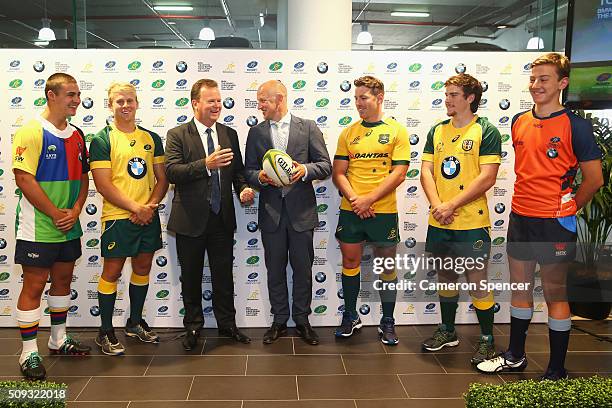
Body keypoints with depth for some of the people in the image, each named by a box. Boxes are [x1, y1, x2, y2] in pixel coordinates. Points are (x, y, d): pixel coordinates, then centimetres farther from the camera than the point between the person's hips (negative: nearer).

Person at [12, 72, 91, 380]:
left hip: (69, 227, 7)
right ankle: (29, 352, 12)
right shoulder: (31, 132, -13)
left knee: (63, 280, 17)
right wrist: (55, 214, -16)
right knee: (34, 286, 1)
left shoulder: (76, 135, 9)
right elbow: (24, 178, -18)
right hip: (39, 228, -7)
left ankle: (59, 339, 33)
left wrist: (75, 211, -4)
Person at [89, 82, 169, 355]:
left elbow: (162, 178, 8)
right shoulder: (102, 140, -5)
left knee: (143, 268, 14)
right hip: (117, 217, -5)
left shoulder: (151, 138, 9)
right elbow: (103, 184, -12)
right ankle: (105, 331, 15)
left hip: (148, 216, 5)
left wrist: (150, 205, -8)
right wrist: (136, 208, -16)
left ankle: (135, 322, 31)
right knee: (112, 271, 2)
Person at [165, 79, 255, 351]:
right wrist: (206, 164, -29)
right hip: (191, 219, -2)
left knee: (224, 275, 11)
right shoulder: (177, 135, -4)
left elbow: (238, 170, 12)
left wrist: (243, 188, -9)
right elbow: (171, 172, -17)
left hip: (222, 218, 3)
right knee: (191, 277, 11)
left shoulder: (230, 134, 8)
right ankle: (193, 327, 27)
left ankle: (227, 324, 26)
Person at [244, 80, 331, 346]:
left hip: (301, 210, -2)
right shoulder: (256, 133, 8)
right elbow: (248, 171, 7)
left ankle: (302, 319, 23)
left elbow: (326, 166, -2)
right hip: (271, 211, 2)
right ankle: (279, 321, 24)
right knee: (275, 269, 10)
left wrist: (305, 169, -21)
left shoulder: (308, 128, 1)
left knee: (303, 268, 7)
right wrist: (260, 177, -16)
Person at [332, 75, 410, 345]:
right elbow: (339, 173, 4)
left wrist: (368, 200, -16)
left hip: (383, 211, -2)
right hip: (350, 210, 3)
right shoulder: (348, 133, 7)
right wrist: (354, 199, -13)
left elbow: (398, 173, -9)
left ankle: (387, 322, 20)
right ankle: (350, 317, 26)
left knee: (387, 266, 7)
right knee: (350, 262, 10)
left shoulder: (396, 131, -2)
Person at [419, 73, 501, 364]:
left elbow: (487, 178, -14)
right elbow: (426, 171, 5)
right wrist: (437, 205, -11)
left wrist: (451, 206, -16)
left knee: (477, 283, 2)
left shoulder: (486, 131, -6)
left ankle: (487, 340, 19)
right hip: (439, 222, 6)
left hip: (471, 223, -5)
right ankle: (447, 332, 34)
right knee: (445, 278, 18)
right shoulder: (437, 131, 10)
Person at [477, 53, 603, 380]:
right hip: (520, 218, 6)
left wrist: (565, 211, 3)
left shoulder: (575, 126, -9)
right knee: (520, 288, 16)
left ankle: (557, 371, 17)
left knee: (554, 293, 3)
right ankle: (515, 356, 32)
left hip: (554, 223, -6)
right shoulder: (519, 122, 7)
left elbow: (594, 179, -5)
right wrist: (524, 204, 13)